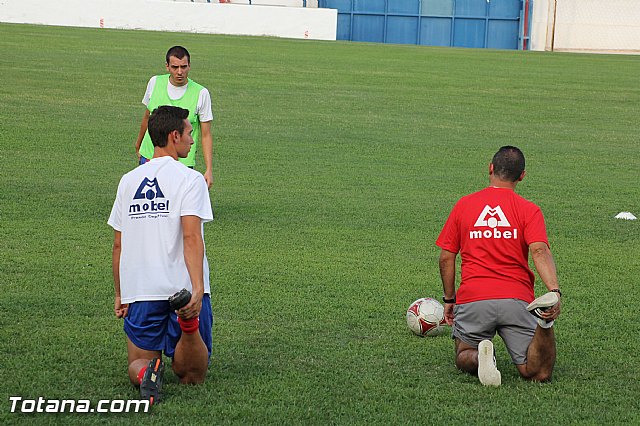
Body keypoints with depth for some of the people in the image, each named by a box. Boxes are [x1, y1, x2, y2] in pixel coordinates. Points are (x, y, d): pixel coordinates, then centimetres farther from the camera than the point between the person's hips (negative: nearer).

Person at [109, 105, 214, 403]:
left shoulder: (128, 181, 11)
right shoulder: (189, 179, -4)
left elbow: (118, 245, 15)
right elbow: (191, 236, -17)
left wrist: (120, 295, 24)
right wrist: (198, 289, -23)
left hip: (139, 291, 3)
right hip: (183, 287, -3)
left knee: (137, 366, 15)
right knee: (192, 375, 5)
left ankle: (146, 371, -23)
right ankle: (189, 325, -27)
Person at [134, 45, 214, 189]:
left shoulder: (201, 93, -9)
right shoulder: (155, 82, 0)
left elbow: (206, 135, -6)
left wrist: (209, 170, -12)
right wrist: (138, 143, 29)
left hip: (182, 163, -3)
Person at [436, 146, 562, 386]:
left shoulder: (464, 205, 10)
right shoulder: (529, 210, 5)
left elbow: (446, 258, 12)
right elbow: (540, 251, -12)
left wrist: (449, 299, 22)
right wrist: (554, 291, -23)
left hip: (471, 297, 1)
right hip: (517, 299, -1)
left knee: (464, 357, 23)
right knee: (538, 373, -1)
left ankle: (479, 357, -15)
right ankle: (544, 322, -30)